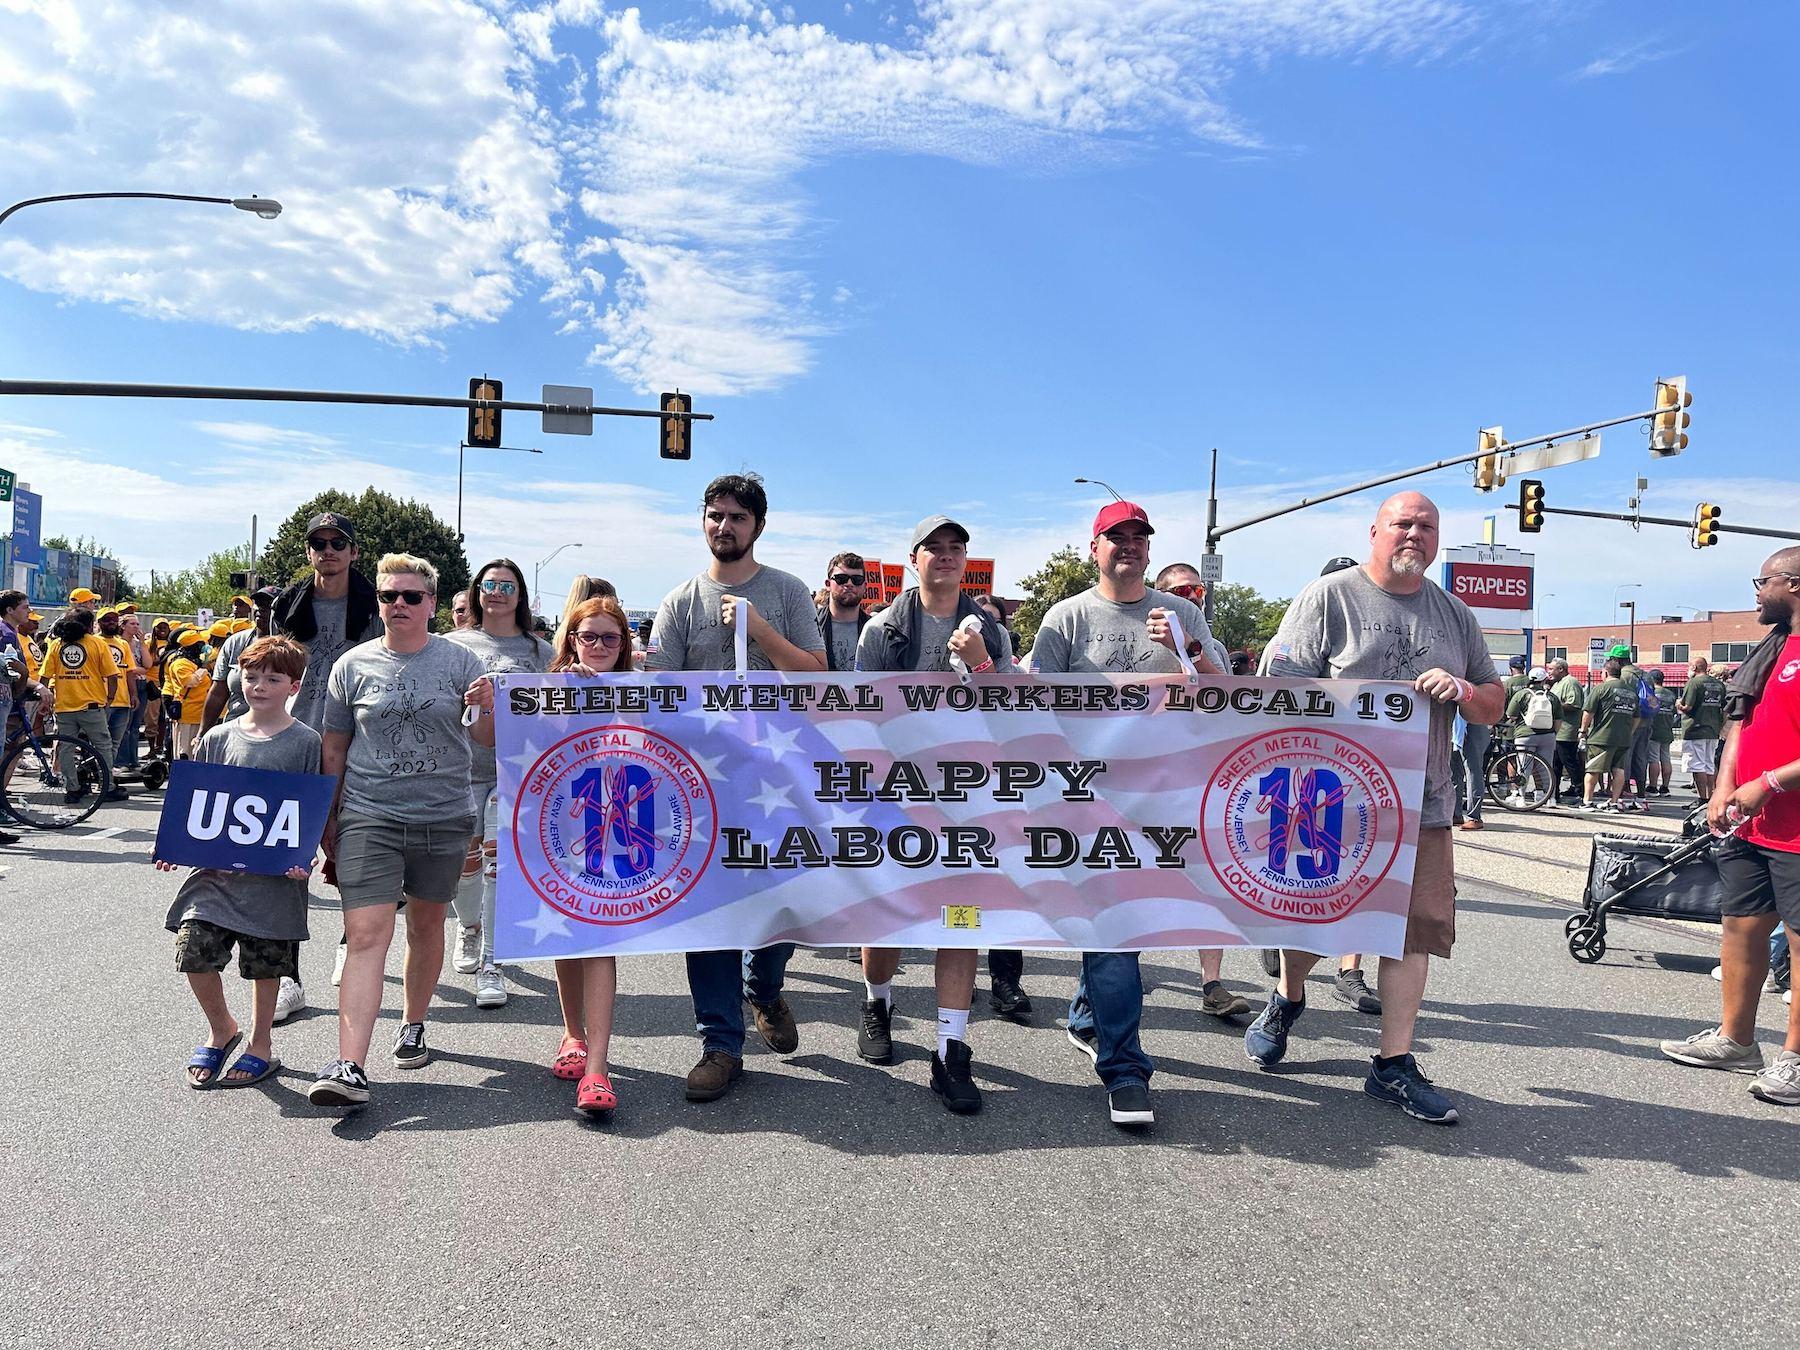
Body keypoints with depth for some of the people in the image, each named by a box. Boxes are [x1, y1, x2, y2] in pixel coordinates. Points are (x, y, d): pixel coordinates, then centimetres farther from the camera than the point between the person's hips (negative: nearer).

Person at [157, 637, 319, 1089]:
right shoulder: (218, 738, 7)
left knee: (265, 964, 5)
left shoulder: (304, 742, -2)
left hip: (274, 874, -3)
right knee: (193, 950, -5)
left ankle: (259, 1045, 25)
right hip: (215, 867, 3)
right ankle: (221, 1029, 21)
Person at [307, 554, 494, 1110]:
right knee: (367, 935, -11)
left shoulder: (459, 661, 2)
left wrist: (487, 709, -17)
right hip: (369, 818, -1)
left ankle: (413, 1025, 36)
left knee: (426, 924, 15)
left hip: (443, 818, 1)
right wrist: (328, 817, 10)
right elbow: (334, 749, 10)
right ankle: (350, 1068, -16)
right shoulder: (353, 666, 4)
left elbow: (486, 740, 5)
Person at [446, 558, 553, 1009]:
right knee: (465, 858, 9)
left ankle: (490, 965, -3)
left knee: (500, 860, -9)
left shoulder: (540, 651, 8)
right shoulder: (455, 644, 9)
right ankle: (468, 929, 38)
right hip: (463, 768, 2)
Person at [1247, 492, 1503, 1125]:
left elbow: (1494, 706, 18)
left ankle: (1394, 1064, 14)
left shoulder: (1455, 615, 15)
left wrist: (1462, 691, -4)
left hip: (1422, 804, 4)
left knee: (1417, 925, 2)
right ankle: (1287, 1001, 36)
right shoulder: (1327, 597, -1)